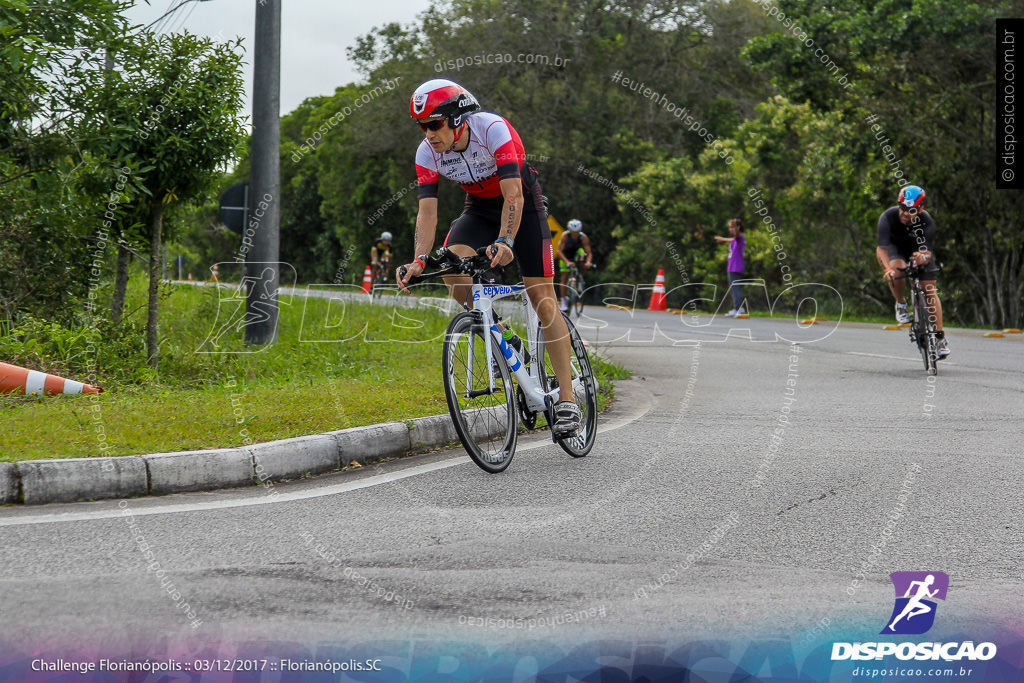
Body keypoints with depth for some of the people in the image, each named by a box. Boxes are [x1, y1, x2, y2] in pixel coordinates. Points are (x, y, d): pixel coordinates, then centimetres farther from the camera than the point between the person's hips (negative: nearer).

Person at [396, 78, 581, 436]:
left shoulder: (493, 129, -31)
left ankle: (567, 400, -6)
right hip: (480, 208, 4)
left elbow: (514, 196, -38)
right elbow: (427, 211, -21)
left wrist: (505, 241, -53)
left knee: (543, 300, -9)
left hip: (522, 204, -4)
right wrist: (419, 261, -37)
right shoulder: (427, 153, -17)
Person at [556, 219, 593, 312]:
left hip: (576, 252, 2)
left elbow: (589, 253, -28)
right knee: (565, 277, -10)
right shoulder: (565, 236, -30)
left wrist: (588, 262, -47)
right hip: (565, 255, -2)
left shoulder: (583, 237, -28)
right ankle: (564, 301, -2)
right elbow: (560, 251, -33)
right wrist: (567, 262, -47)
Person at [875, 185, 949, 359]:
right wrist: (887, 268, -57)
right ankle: (901, 304, -5)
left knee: (929, 290, -11)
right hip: (896, 247, 0)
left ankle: (941, 338, -2)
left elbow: (927, 251, -35)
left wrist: (923, 257, -61)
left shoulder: (926, 221, -32)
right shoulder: (888, 217, -33)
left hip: (919, 248, 0)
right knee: (897, 269, -35)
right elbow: (882, 248, -38)